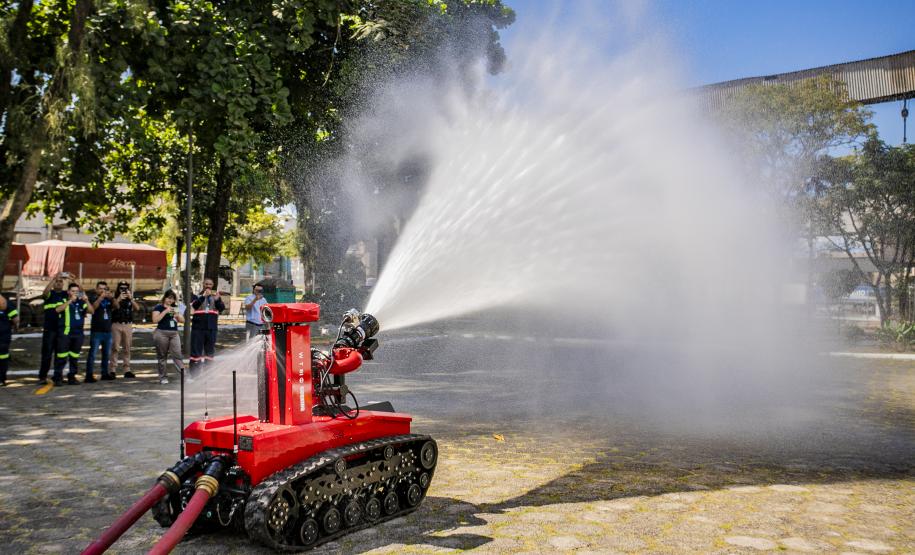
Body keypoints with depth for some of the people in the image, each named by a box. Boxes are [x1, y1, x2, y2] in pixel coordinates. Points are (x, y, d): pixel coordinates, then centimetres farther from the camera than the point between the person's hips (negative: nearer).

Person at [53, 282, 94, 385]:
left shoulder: (81, 302, 10)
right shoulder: (64, 301, 2)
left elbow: (91, 311, -2)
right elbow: (58, 309, -18)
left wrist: (86, 300, -15)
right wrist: (70, 300, -21)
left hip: (78, 333, 3)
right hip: (65, 333, -3)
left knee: (75, 357, 8)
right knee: (62, 357, -5)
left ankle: (72, 377, 16)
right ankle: (58, 378, 0)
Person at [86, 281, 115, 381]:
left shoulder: (108, 299, 11)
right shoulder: (93, 298, 0)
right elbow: (93, 307, -19)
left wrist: (112, 298, -22)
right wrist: (101, 297, -32)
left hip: (108, 331, 5)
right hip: (96, 331, -5)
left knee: (107, 354, 11)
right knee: (93, 353, -8)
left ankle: (105, 373, 20)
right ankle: (89, 375, -9)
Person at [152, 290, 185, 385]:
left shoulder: (174, 308, 16)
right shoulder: (158, 307, 1)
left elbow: (182, 320, 14)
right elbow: (155, 320, -12)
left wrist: (177, 314, -5)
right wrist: (165, 311, -15)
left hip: (174, 334, 4)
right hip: (162, 333, -4)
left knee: (177, 355, -6)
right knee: (162, 356, 3)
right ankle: (163, 377, 9)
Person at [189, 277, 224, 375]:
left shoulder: (215, 296, 12)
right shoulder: (196, 295, 5)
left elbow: (222, 308, -2)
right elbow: (194, 305, -15)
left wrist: (217, 300, -22)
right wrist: (203, 296, -28)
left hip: (211, 328, 3)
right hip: (198, 328, -3)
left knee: (210, 351, 8)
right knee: (196, 351, -4)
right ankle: (194, 375, 0)